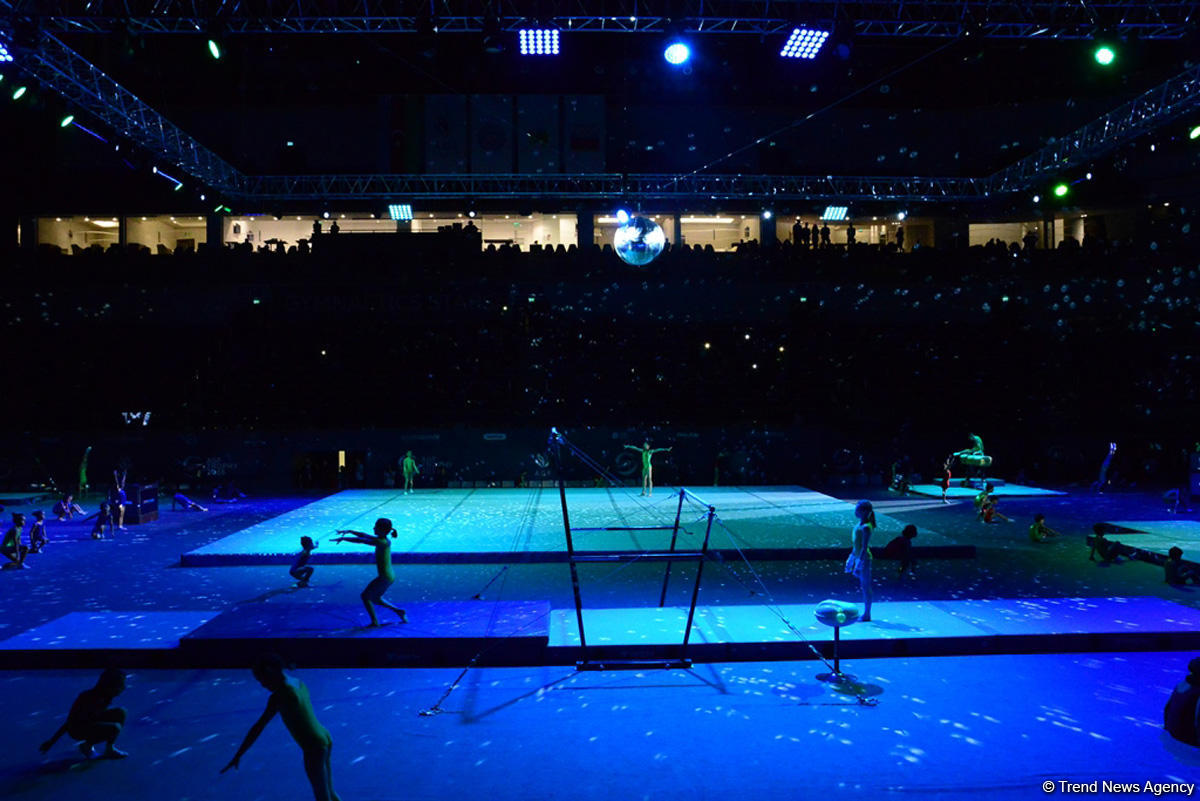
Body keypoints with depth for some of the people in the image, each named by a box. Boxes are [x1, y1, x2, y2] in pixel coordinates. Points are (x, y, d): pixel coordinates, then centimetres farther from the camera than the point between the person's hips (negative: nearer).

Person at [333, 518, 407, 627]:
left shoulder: (383, 542, -21)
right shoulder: (383, 540, 6)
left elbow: (361, 540, -19)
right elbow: (364, 535, 16)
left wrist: (343, 538, -12)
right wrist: (349, 531, 11)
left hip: (385, 578, -9)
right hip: (389, 576, 9)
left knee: (365, 596, 6)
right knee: (375, 599, 24)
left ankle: (375, 622, 11)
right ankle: (398, 611, 22)